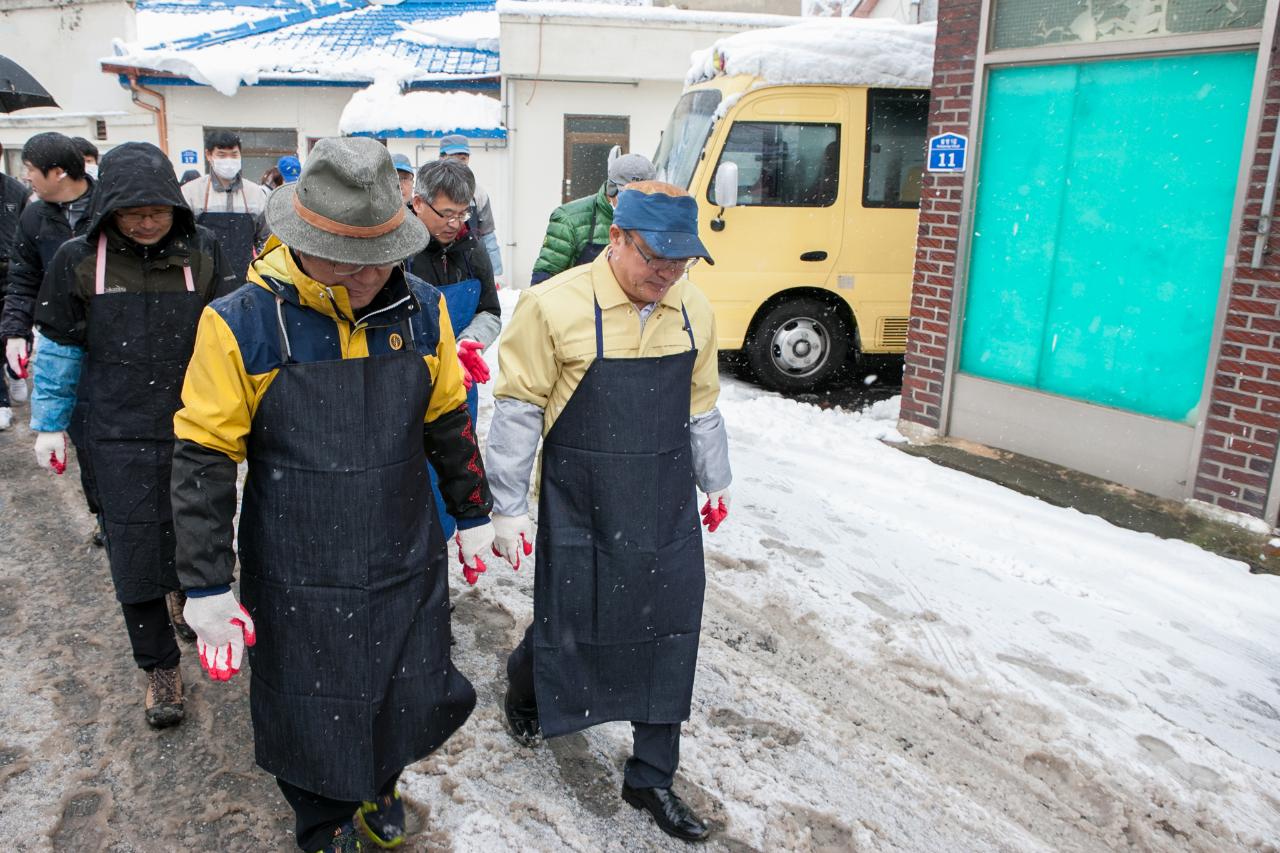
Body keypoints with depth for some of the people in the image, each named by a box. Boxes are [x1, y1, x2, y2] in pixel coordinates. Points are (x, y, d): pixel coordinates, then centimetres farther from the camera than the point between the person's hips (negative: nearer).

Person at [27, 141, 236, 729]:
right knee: (134, 548, 2)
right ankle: (159, 667, 16)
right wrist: (49, 424, 7)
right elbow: (59, 348, 5)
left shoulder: (202, 252, -4)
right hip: (120, 437, 0)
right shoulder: (79, 261, -4)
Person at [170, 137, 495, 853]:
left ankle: (378, 785, 52)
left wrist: (473, 513, 13)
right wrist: (208, 588, -7)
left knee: (409, 695, 19)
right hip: (300, 580, -2)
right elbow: (203, 460, -10)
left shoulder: (421, 310, -6)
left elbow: (449, 422, 7)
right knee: (310, 712, 15)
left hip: (408, 566, 3)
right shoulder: (242, 326, -16)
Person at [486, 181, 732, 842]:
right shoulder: (555, 306, -15)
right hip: (581, 513, -4)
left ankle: (651, 778, 29)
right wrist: (508, 507, -7)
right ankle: (522, 689, 48)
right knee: (568, 625, 11)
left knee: (669, 639, 9)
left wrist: (714, 482, 21)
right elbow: (517, 412, -10)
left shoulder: (693, 312, 1)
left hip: (667, 514, 5)